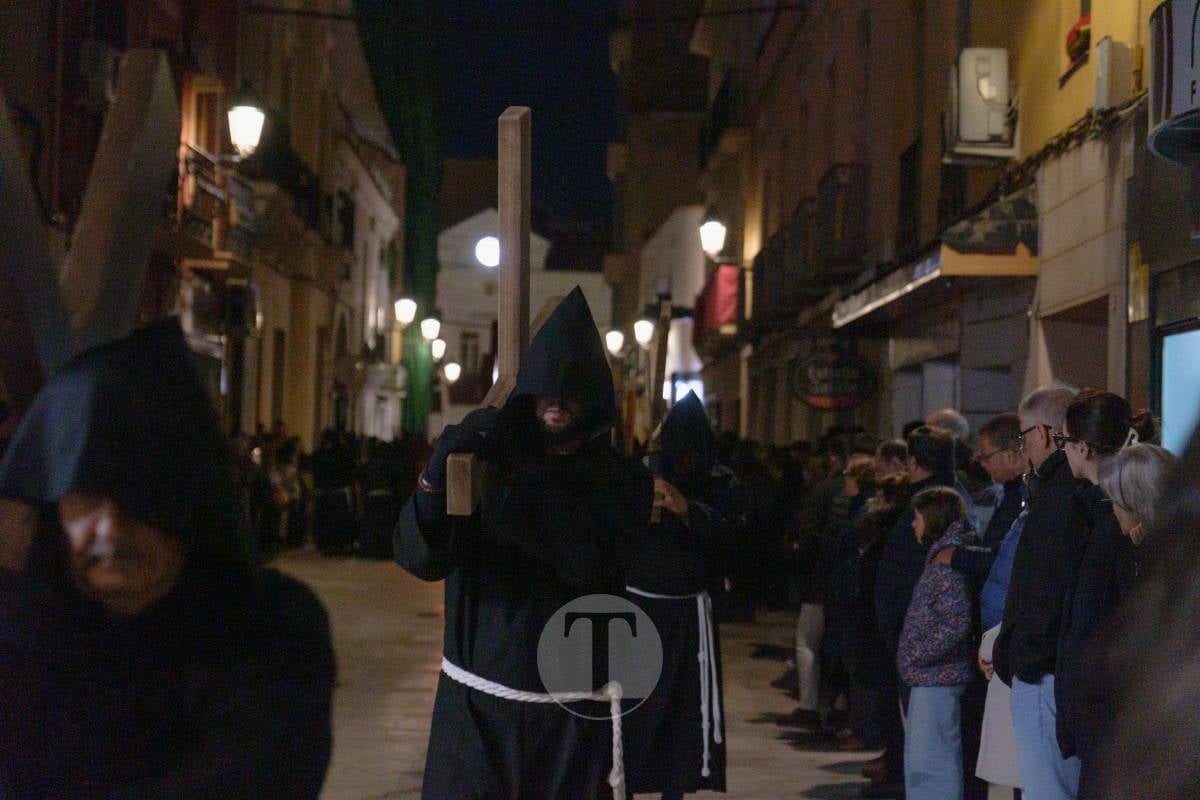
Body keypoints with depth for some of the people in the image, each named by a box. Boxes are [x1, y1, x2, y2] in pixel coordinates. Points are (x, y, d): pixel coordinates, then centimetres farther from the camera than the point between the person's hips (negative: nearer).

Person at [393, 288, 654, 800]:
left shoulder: (622, 480, 1)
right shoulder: (487, 459, 5)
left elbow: (590, 557, -18)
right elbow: (419, 556, -7)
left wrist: (514, 476, -22)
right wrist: (437, 475, -24)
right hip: (473, 701, 1)